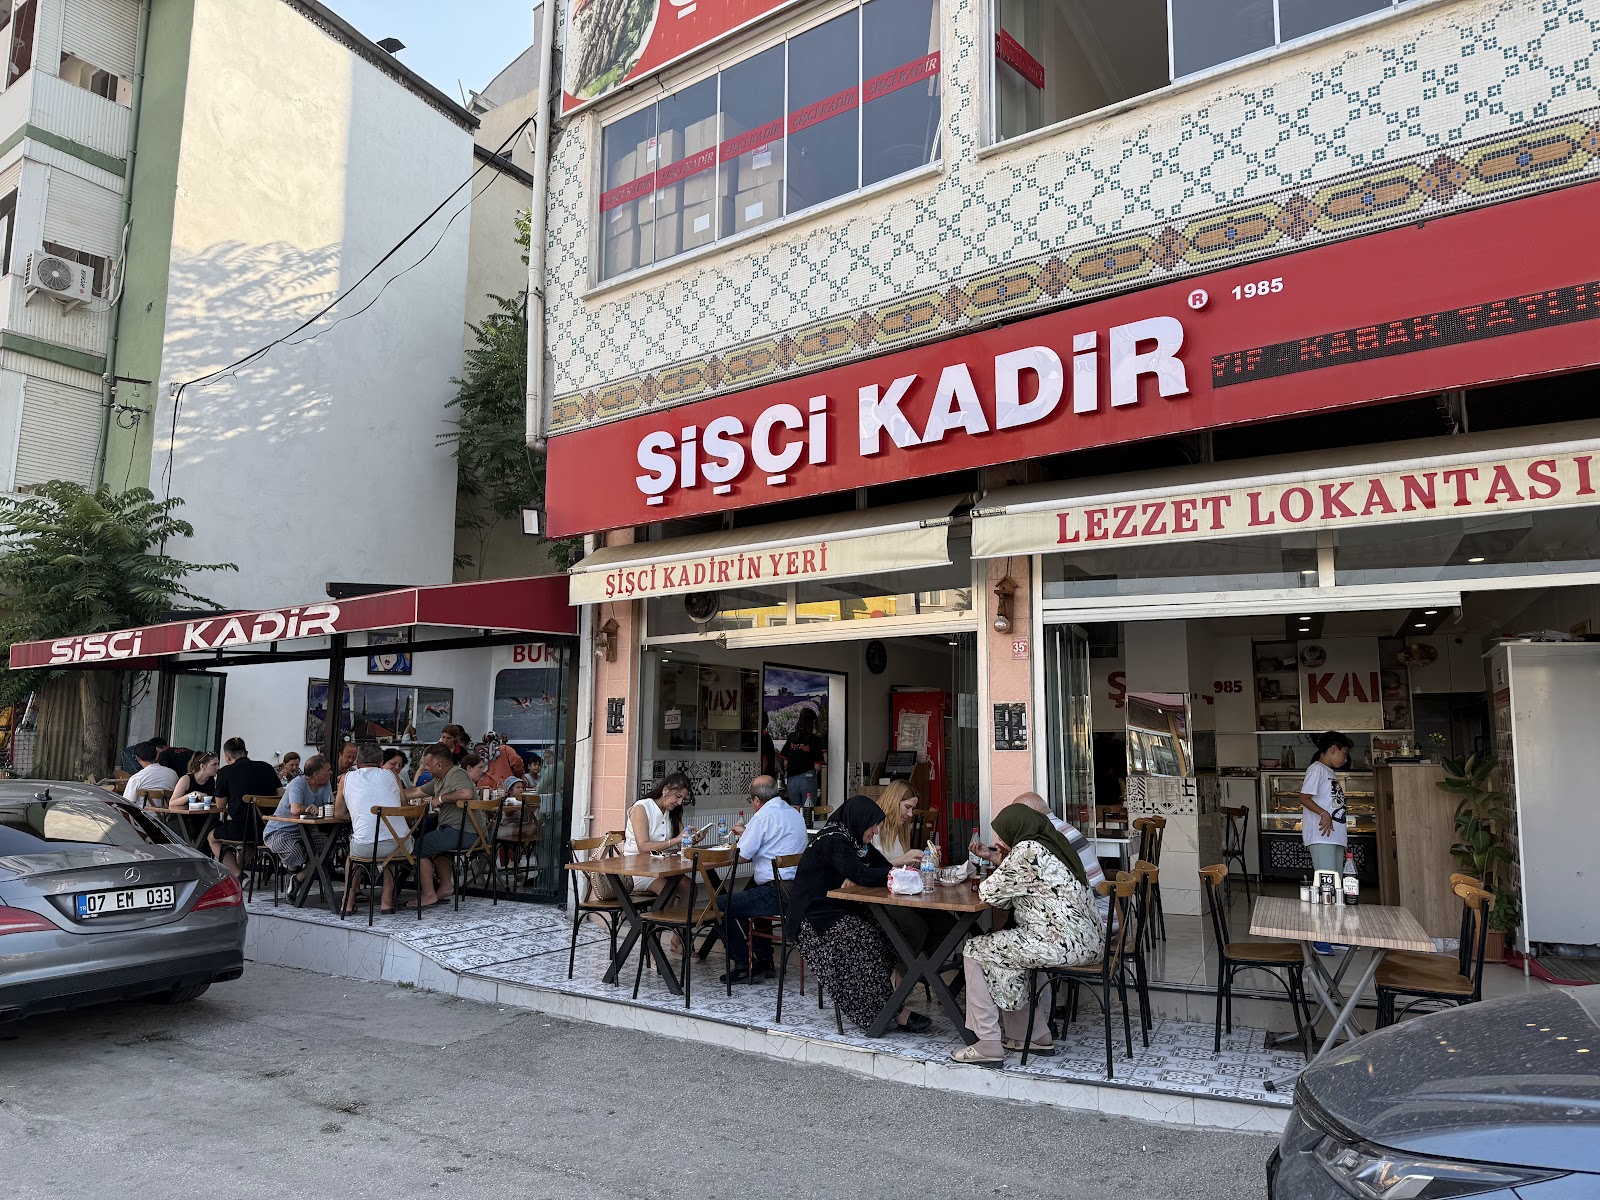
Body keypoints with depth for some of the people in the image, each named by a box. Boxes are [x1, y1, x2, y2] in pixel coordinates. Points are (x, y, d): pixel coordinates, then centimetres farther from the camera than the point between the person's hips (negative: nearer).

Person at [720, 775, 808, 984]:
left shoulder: (764, 815, -12)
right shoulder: (795, 815, 14)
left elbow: (741, 857, -11)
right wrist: (746, 832, 38)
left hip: (776, 894, -9)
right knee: (750, 898, 32)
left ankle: (744, 966, 9)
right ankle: (764, 962, 33)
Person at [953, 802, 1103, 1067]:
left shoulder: (1027, 850, -13)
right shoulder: (1051, 844, 16)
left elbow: (991, 892, -10)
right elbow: (1013, 890, 27)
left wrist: (982, 886, 11)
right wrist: (1002, 858, 15)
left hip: (1063, 943, -10)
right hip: (1087, 940, 10)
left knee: (976, 951, 0)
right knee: (1008, 955, 28)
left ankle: (989, 1047, 3)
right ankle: (1037, 1036, 28)